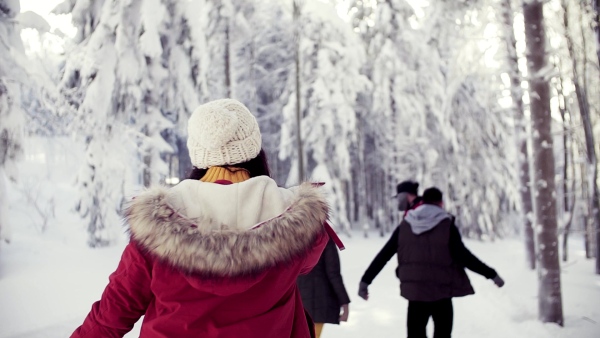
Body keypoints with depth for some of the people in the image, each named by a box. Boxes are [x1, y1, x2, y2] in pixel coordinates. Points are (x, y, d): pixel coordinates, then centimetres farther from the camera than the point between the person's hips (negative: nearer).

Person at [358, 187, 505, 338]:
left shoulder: (405, 225, 4)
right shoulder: (446, 224, -6)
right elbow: (463, 256, -11)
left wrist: (366, 280, 13)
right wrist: (491, 274, -3)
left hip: (414, 290, 3)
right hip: (441, 291, -2)